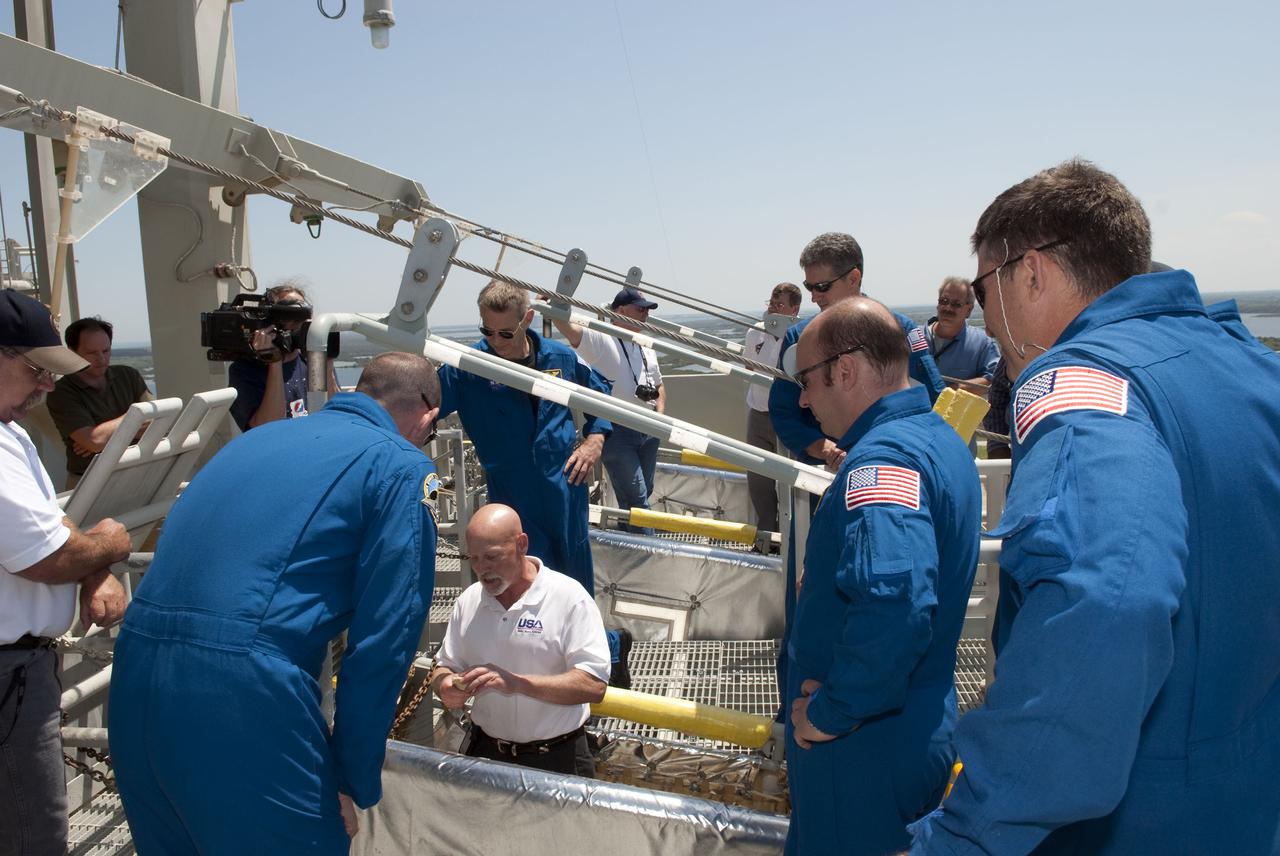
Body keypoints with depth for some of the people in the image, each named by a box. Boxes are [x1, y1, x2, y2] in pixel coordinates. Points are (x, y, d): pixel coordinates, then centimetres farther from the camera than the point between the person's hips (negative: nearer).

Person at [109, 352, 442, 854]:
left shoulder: (257, 437, 20)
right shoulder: (403, 467, -1)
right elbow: (384, 639, -7)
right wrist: (356, 782, 2)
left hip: (134, 677, 8)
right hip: (245, 695, -7)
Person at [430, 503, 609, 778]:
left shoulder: (569, 597, -11)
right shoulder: (468, 601, 5)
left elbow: (593, 685, -18)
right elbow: (444, 667, 14)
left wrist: (517, 683, -26)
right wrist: (446, 687, -9)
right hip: (486, 752, 3)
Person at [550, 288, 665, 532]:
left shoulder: (646, 348, 16)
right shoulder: (601, 340, -8)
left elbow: (659, 386, 26)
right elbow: (568, 328, -24)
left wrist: (660, 414, 8)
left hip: (648, 432, 8)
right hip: (617, 431, -8)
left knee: (644, 493, 16)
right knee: (636, 498, -8)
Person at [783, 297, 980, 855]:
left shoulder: (884, 457, -26)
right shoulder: (941, 438, 7)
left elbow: (894, 605, -41)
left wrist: (831, 712, -27)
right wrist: (823, 574, 12)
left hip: (865, 750, -9)